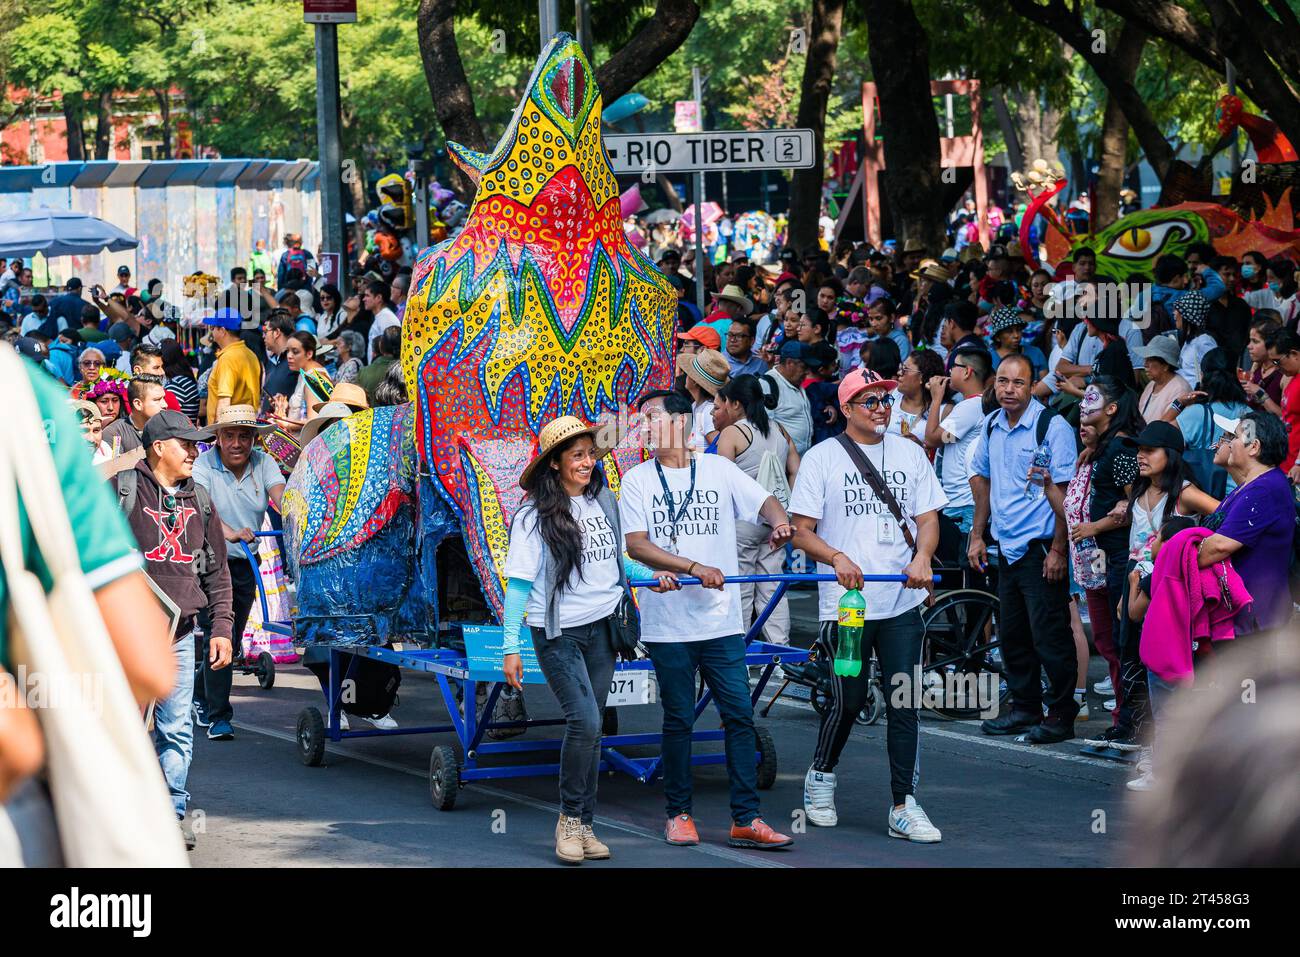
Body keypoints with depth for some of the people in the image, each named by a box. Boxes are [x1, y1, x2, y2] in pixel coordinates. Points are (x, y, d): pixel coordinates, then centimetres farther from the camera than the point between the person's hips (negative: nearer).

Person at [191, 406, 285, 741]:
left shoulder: (263, 463, -3)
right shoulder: (204, 465, -14)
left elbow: (280, 495, -20)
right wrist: (230, 533, -50)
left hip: (245, 562, 5)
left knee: (233, 640, 12)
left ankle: (199, 696, 35)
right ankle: (218, 717, -11)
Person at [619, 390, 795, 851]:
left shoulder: (718, 469, 7)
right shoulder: (637, 480, 2)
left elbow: (764, 500, -1)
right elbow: (636, 545, -8)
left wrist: (779, 520, -26)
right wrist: (695, 568, -20)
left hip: (721, 620, 1)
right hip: (668, 621, -1)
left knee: (739, 715, -2)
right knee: (678, 720, 6)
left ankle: (745, 820, 1)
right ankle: (679, 814, 18)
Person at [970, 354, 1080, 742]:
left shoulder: (1052, 427, -12)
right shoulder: (992, 426, 8)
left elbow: (1066, 491, -13)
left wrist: (1058, 550, -17)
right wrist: (977, 535, 19)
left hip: (1040, 546, -7)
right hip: (1006, 546, 7)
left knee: (1049, 634, -6)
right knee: (1012, 633, 12)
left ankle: (1061, 714, 2)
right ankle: (1024, 707, 24)